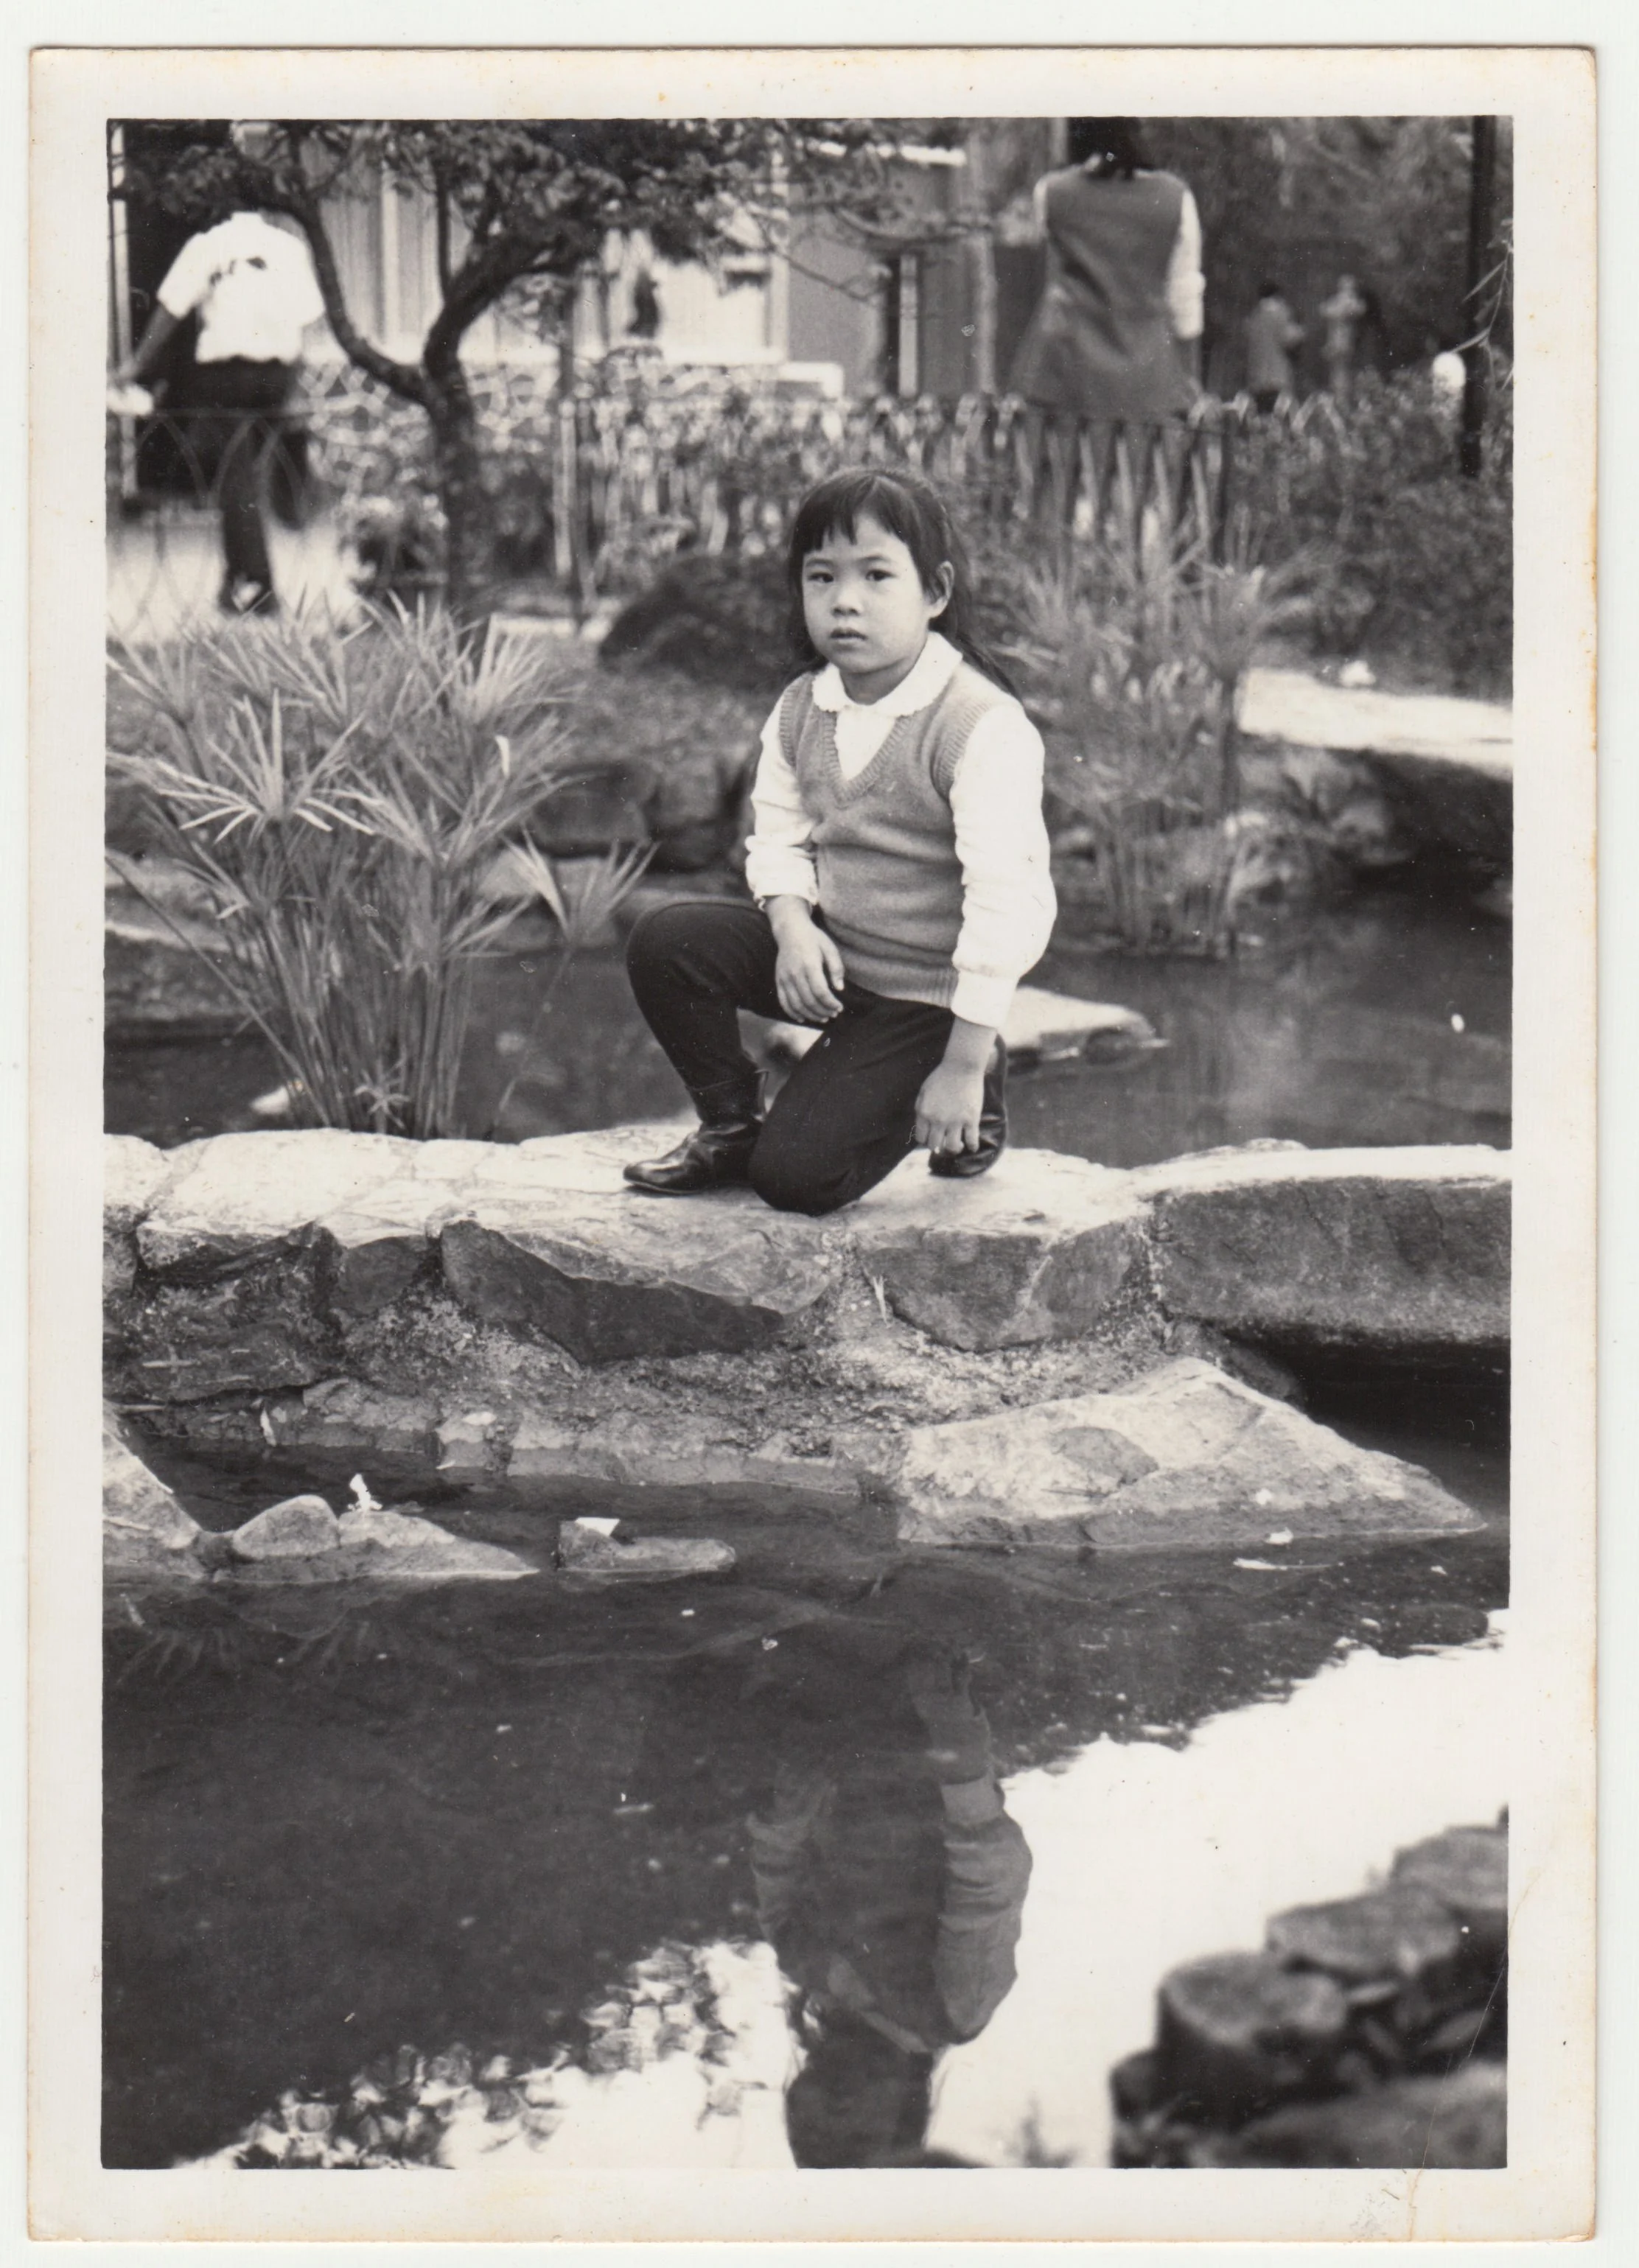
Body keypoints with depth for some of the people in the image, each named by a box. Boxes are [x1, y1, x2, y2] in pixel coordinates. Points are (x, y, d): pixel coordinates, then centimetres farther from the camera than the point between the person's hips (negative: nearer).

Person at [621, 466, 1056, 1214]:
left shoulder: (984, 727, -22)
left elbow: (1004, 902, -23)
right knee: (666, 942, -17)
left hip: (920, 993, -6)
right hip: (828, 961, 6)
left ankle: (970, 1095, 12)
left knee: (796, 1175, -15)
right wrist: (792, 926, -18)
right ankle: (730, 1124, 7)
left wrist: (963, 1065, -23)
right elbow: (778, 840, 7)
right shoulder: (800, 711, 0)